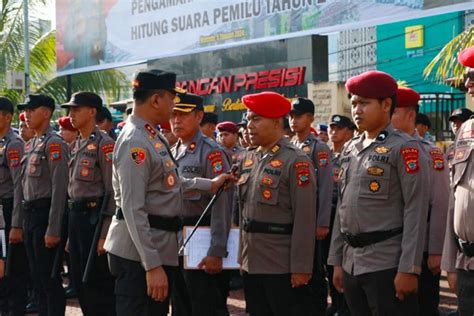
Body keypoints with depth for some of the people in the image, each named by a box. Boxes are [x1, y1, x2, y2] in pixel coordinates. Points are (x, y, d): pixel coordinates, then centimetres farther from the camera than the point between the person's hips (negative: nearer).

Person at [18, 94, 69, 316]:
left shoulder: (54, 143, -13)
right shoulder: (30, 144, 15)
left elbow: (59, 188, -18)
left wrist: (53, 229, -21)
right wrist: (25, 218, 17)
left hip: (45, 213, -9)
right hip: (30, 214, 9)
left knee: (49, 277, -3)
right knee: (37, 275, 14)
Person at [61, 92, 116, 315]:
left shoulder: (104, 144, -12)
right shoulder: (77, 145, 14)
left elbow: (113, 192, -16)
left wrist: (105, 234, -19)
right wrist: (70, 235, 18)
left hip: (94, 217, -9)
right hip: (75, 216, 9)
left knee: (98, 284, -4)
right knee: (79, 281, 13)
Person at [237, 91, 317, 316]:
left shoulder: (296, 161, -11)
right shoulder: (247, 159, 11)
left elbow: (305, 220, -16)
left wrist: (301, 267, -17)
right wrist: (242, 256, 14)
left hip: (283, 267, -7)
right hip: (251, 264, 7)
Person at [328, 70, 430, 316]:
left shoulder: (404, 148, -8)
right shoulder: (349, 150, 12)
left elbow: (415, 212, -12)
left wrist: (408, 268, -17)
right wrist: (337, 260, 13)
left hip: (387, 265, -7)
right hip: (352, 264, 7)